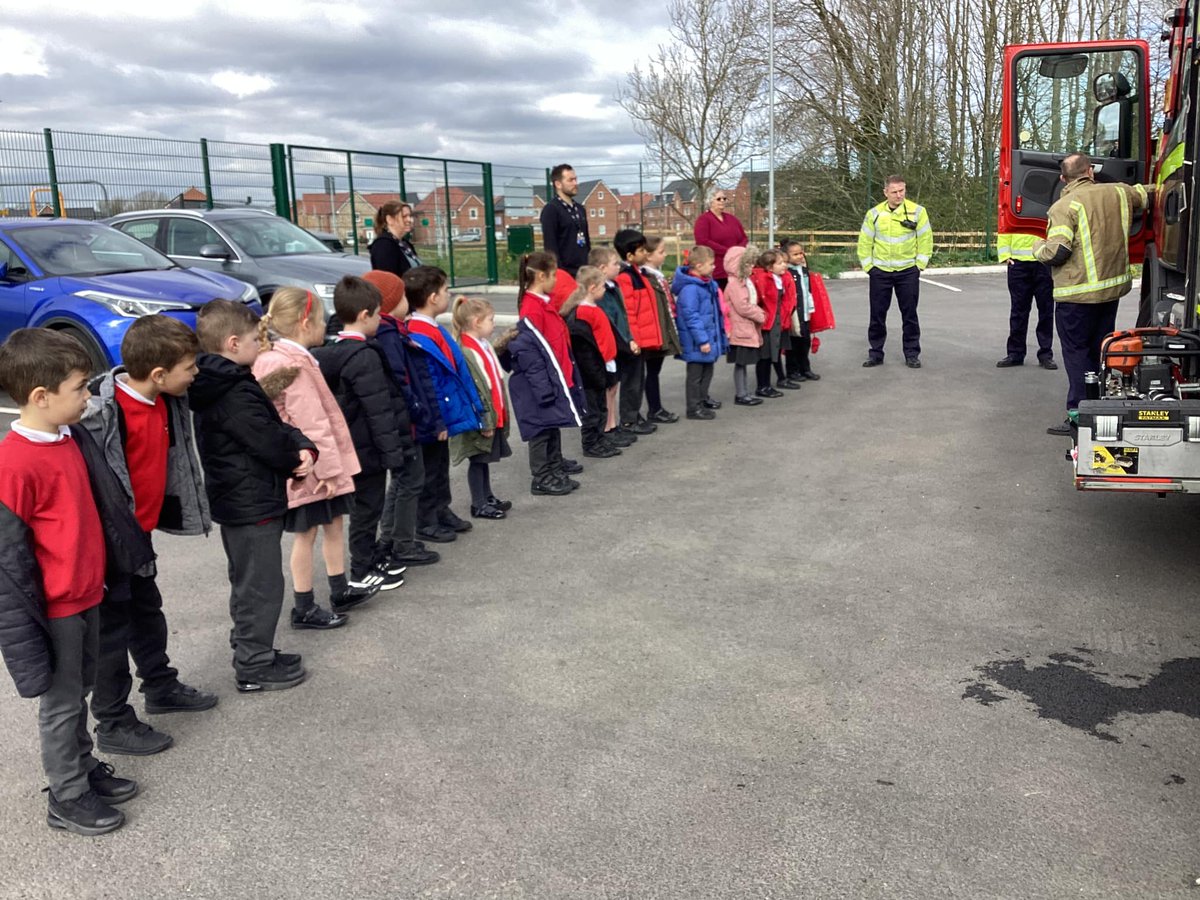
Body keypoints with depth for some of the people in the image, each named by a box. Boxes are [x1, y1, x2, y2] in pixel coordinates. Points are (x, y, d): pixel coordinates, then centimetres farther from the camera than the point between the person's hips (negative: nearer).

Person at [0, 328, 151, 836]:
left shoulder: (73, 439, 2)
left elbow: (105, 505, 13)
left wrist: (129, 558, 18)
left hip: (87, 595, 8)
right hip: (54, 607, -8)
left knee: (78, 692, 22)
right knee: (61, 702, 9)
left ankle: (84, 768, 39)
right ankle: (67, 799, 25)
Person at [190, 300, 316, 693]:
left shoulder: (215, 386, 10)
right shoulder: (236, 393, -22)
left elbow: (275, 423, 7)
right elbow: (269, 440, -22)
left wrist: (302, 447, -10)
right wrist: (297, 461, -2)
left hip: (234, 502, 11)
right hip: (254, 503, -11)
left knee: (247, 583, 21)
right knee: (262, 586, 0)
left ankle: (250, 650, 33)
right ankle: (255, 667, 8)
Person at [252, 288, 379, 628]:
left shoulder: (273, 360, 10)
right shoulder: (296, 365, -20)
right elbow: (311, 422, -23)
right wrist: (329, 467, -21)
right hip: (310, 466, -9)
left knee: (333, 524, 18)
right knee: (306, 534, 1)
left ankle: (340, 591, 30)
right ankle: (304, 609, 12)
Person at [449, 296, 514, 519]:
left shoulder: (484, 346, 10)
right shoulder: (465, 352, -22)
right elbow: (471, 391, -23)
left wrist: (500, 414, 18)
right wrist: (483, 422, -21)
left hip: (493, 415, 9)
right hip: (480, 420, -9)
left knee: (484, 458, 19)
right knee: (477, 460, 3)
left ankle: (487, 497, 31)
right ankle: (479, 505, 13)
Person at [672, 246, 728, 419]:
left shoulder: (708, 284, 9)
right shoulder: (690, 288, -21)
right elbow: (691, 317, -23)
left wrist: (719, 335, 19)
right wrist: (702, 340, -23)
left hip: (709, 337, 9)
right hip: (697, 343, -9)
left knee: (707, 372, 17)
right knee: (696, 375, 2)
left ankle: (702, 403, 29)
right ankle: (694, 408, 11)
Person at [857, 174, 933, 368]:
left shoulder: (917, 211, -4)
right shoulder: (874, 214, 0)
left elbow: (925, 240, 0)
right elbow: (865, 243, 4)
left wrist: (919, 264, -3)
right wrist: (868, 266, 0)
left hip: (908, 272, -1)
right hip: (880, 272, 1)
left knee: (909, 314, 5)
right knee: (877, 314, 5)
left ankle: (912, 354, 14)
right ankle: (876, 353, 16)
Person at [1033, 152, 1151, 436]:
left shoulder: (1064, 206, -14)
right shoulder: (1118, 193, 6)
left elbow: (1056, 252, -20)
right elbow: (1144, 194, 27)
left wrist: (1038, 247, 2)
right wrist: (1149, 188, 50)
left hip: (1078, 293, -6)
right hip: (1113, 287, 6)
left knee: (1076, 353, -1)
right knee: (1101, 351, 16)